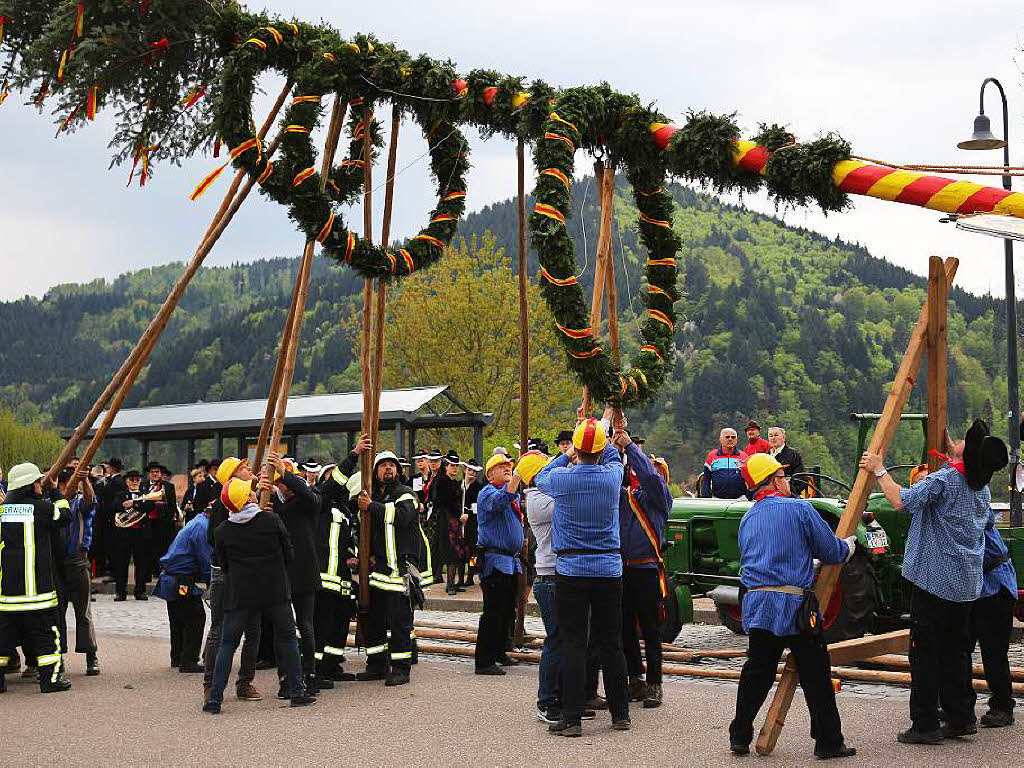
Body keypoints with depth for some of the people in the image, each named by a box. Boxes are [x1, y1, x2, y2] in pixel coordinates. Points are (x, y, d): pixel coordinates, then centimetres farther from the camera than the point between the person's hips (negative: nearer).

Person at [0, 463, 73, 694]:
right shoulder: (41, 507, -8)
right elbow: (64, 516, 3)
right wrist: (61, 499, 17)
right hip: (36, 586, -4)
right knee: (45, 632, 3)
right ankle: (50, 678, 2)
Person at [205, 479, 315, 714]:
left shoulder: (222, 531, -3)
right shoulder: (272, 520, -6)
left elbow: (224, 564, 9)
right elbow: (289, 553, 2)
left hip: (239, 595, 1)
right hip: (275, 591, 0)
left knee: (228, 644, 9)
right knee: (287, 638, 13)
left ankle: (215, 697, 4)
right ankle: (297, 691, 15)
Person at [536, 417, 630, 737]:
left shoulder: (561, 479, -10)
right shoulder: (612, 475, -4)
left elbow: (541, 478, 15)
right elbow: (615, 457, 21)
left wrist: (566, 456, 26)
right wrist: (599, 447, 33)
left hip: (571, 570, -2)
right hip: (609, 569, 2)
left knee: (573, 644, 0)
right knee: (611, 643, 10)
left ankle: (571, 718, -1)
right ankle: (620, 713, 19)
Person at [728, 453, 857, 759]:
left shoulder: (747, 519, 15)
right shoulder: (799, 509, -4)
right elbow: (832, 552, -1)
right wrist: (850, 544, 22)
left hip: (756, 604, 6)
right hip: (794, 604, -6)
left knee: (756, 672, 14)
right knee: (816, 676, 4)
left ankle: (740, 737, 16)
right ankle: (828, 741, 8)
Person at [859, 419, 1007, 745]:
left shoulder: (944, 480, -14)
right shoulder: (983, 490, 12)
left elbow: (903, 500, -26)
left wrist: (879, 470, -15)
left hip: (934, 579, -8)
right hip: (967, 583, 8)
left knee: (925, 651, -3)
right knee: (956, 650, 15)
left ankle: (925, 725, -2)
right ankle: (961, 719, 19)